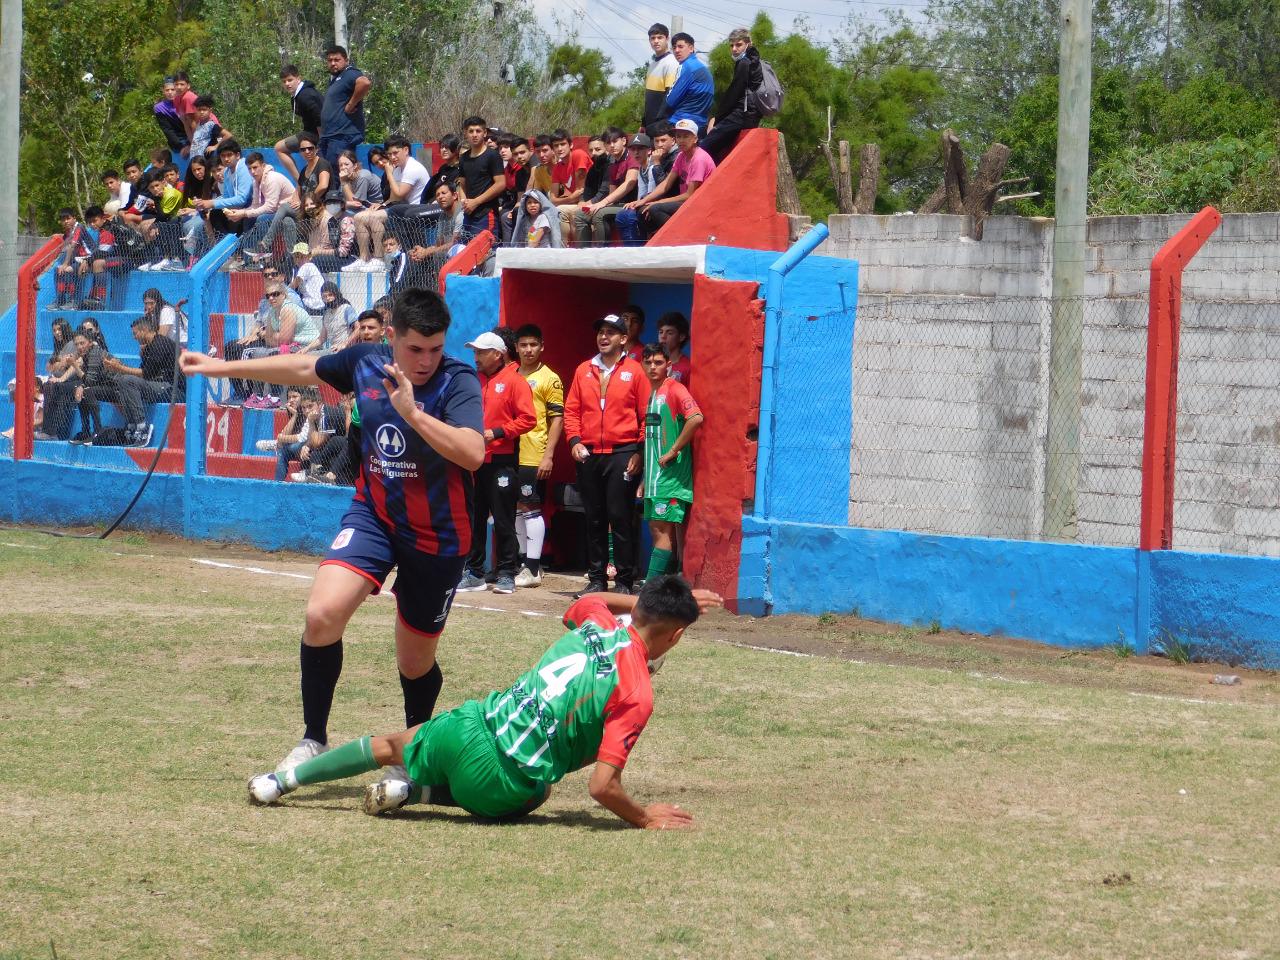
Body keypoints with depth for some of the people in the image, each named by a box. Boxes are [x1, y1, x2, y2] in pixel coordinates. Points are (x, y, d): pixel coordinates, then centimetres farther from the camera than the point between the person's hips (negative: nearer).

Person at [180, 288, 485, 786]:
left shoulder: (458, 381, -20)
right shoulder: (365, 361, -6)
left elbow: (472, 453, -35)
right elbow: (306, 369, 14)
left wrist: (413, 412, -41)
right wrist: (225, 367, 21)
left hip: (437, 535, -3)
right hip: (373, 515, 3)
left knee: (415, 664, 8)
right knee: (324, 614, -20)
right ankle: (313, 740, -4)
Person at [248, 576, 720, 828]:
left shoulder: (597, 623, 2)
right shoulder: (637, 697, -16)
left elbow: (593, 600, 31)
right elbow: (603, 787, -21)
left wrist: (656, 600, 32)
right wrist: (646, 818, -6)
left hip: (469, 727, 5)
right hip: (502, 790, -5)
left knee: (393, 745, 33)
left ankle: (286, 779, 30)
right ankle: (418, 792, 9)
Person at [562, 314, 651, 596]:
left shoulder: (634, 371, 2)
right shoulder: (584, 370, 11)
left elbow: (646, 414, 1)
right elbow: (571, 409, 12)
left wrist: (639, 452, -5)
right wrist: (574, 440, -3)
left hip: (622, 455, -4)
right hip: (588, 455, 4)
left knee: (620, 518, -5)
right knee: (594, 518, 7)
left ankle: (624, 580, -1)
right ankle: (596, 578, 13)